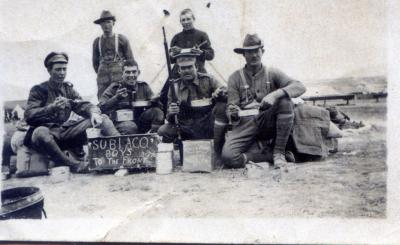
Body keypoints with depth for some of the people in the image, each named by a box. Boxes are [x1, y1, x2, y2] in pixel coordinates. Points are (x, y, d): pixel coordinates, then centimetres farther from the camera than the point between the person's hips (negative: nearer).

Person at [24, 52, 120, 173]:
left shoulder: (68, 88, 16)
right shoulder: (39, 90, 1)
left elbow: (83, 105, 5)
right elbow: (29, 116, -11)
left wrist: (94, 113, -18)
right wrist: (52, 108, -25)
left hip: (65, 132, 5)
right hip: (48, 131, -5)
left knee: (102, 118, -6)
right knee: (40, 132, -42)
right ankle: (74, 164, -31)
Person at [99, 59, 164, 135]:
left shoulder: (143, 87, 7)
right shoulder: (115, 88, -3)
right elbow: (101, 107, -14)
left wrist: (155, 101, -23)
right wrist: (117, 98, -28)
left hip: (141, 123, 4)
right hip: (121, 122, -4)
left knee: (157, 112, -20)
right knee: (130, 127, -37)